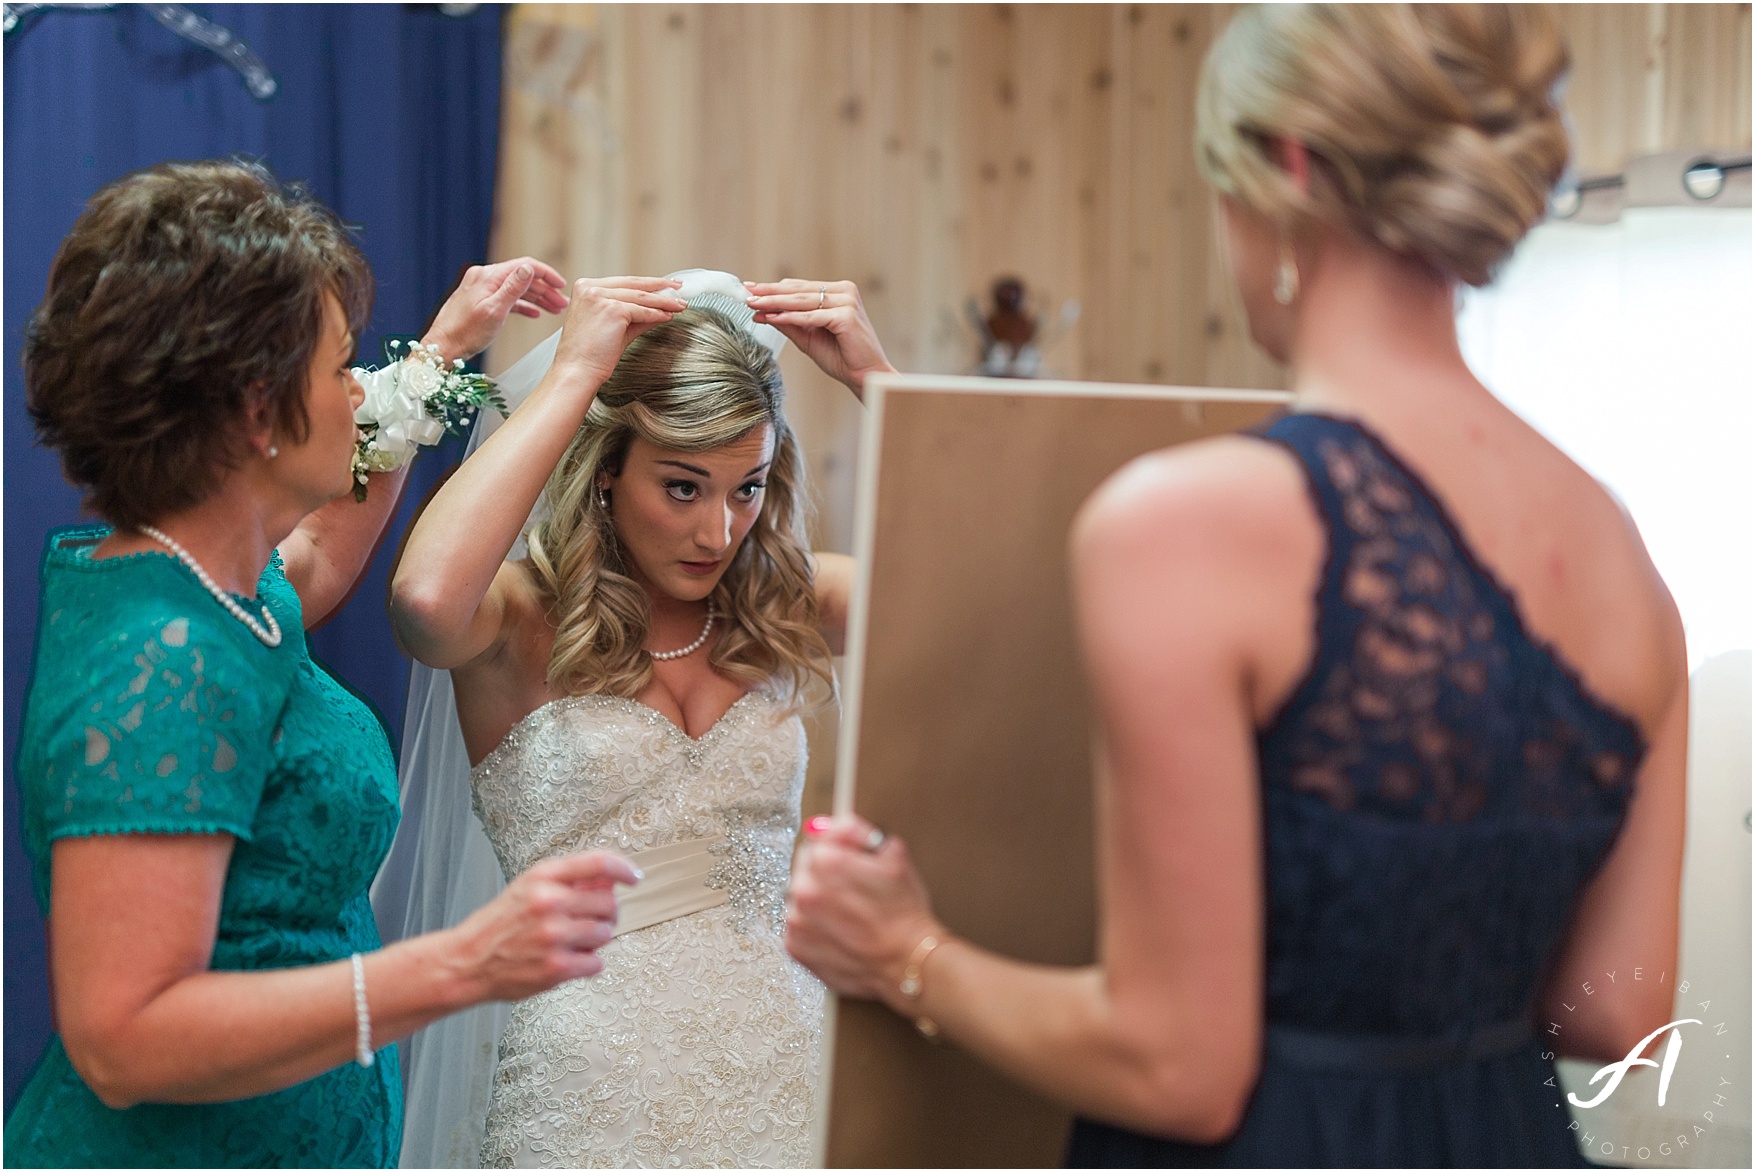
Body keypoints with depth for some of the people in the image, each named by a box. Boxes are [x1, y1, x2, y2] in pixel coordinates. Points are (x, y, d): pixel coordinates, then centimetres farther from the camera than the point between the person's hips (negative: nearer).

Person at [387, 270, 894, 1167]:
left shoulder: (787, 613, 3)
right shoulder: (520, 622, -7)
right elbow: (426, 597, -30)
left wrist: (873, 376, -10)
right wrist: (573, 373, -22)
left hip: (780, 1069, 4)